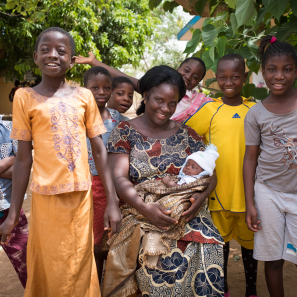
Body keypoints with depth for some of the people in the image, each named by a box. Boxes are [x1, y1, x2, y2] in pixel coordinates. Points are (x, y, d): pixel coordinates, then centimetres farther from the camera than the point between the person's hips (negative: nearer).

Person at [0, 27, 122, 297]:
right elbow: (23, 158, 1)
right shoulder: (25, 97, -1)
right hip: (46, 198, -1)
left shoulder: (84, 96, 4)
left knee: (80, 269, 13)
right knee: (49, 271, 10)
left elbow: (99, 151, 4)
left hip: (82, 197, 2)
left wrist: (112, 202, 0)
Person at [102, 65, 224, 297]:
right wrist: (144, 208, -21)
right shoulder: (125, 132, 6)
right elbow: (120, 178, -4)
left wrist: (201, 196, -11)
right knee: (163, 258, -29)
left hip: (186, 212, 3)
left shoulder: (187, 135, 14)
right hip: (141, 214, -2)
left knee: (207, 250, -25)